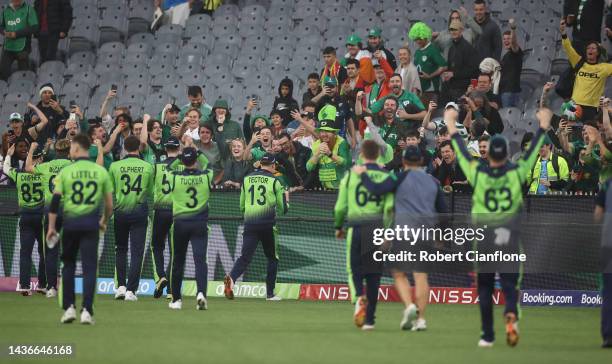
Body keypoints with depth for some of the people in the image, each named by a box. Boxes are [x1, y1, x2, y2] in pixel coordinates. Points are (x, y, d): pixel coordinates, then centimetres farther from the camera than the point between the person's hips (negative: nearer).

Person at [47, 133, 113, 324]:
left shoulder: (66, 171, -2)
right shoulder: (101, 171, 2)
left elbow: (55, 200, -6)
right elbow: (109, 203, 4)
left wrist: (51, 227, -1)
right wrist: (104, 222, 22)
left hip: (70, 222, 0)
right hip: (91, 223, 0)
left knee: (68, 265, 15)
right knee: (89, 267, 1)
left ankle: (69, 308, 11)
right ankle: (87, 311, -7)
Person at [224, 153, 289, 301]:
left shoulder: (247, 179, 10)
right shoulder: (274, 181, 0)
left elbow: (242, 206, 16)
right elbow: (282, 209, 3)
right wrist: (286, 198, 23)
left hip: (249, 224, 2)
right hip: (268, 225, -2)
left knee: (245, 256, -4)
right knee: (272, 257, 14)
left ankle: (231, 278, -33)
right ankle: (270, 293, 14)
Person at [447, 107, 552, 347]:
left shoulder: (477, 173, -5)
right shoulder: (516, 173, -4)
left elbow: (462, 153, 8)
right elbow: (532, 153, 8)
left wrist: (452, 130, 23)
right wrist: (543, 127, 21)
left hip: (484, 243, 0)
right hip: (510, 242, 0)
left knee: (485, 289, 9)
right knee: (510, 285, 4)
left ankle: (487, 335, 9)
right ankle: (511, 315, -26)